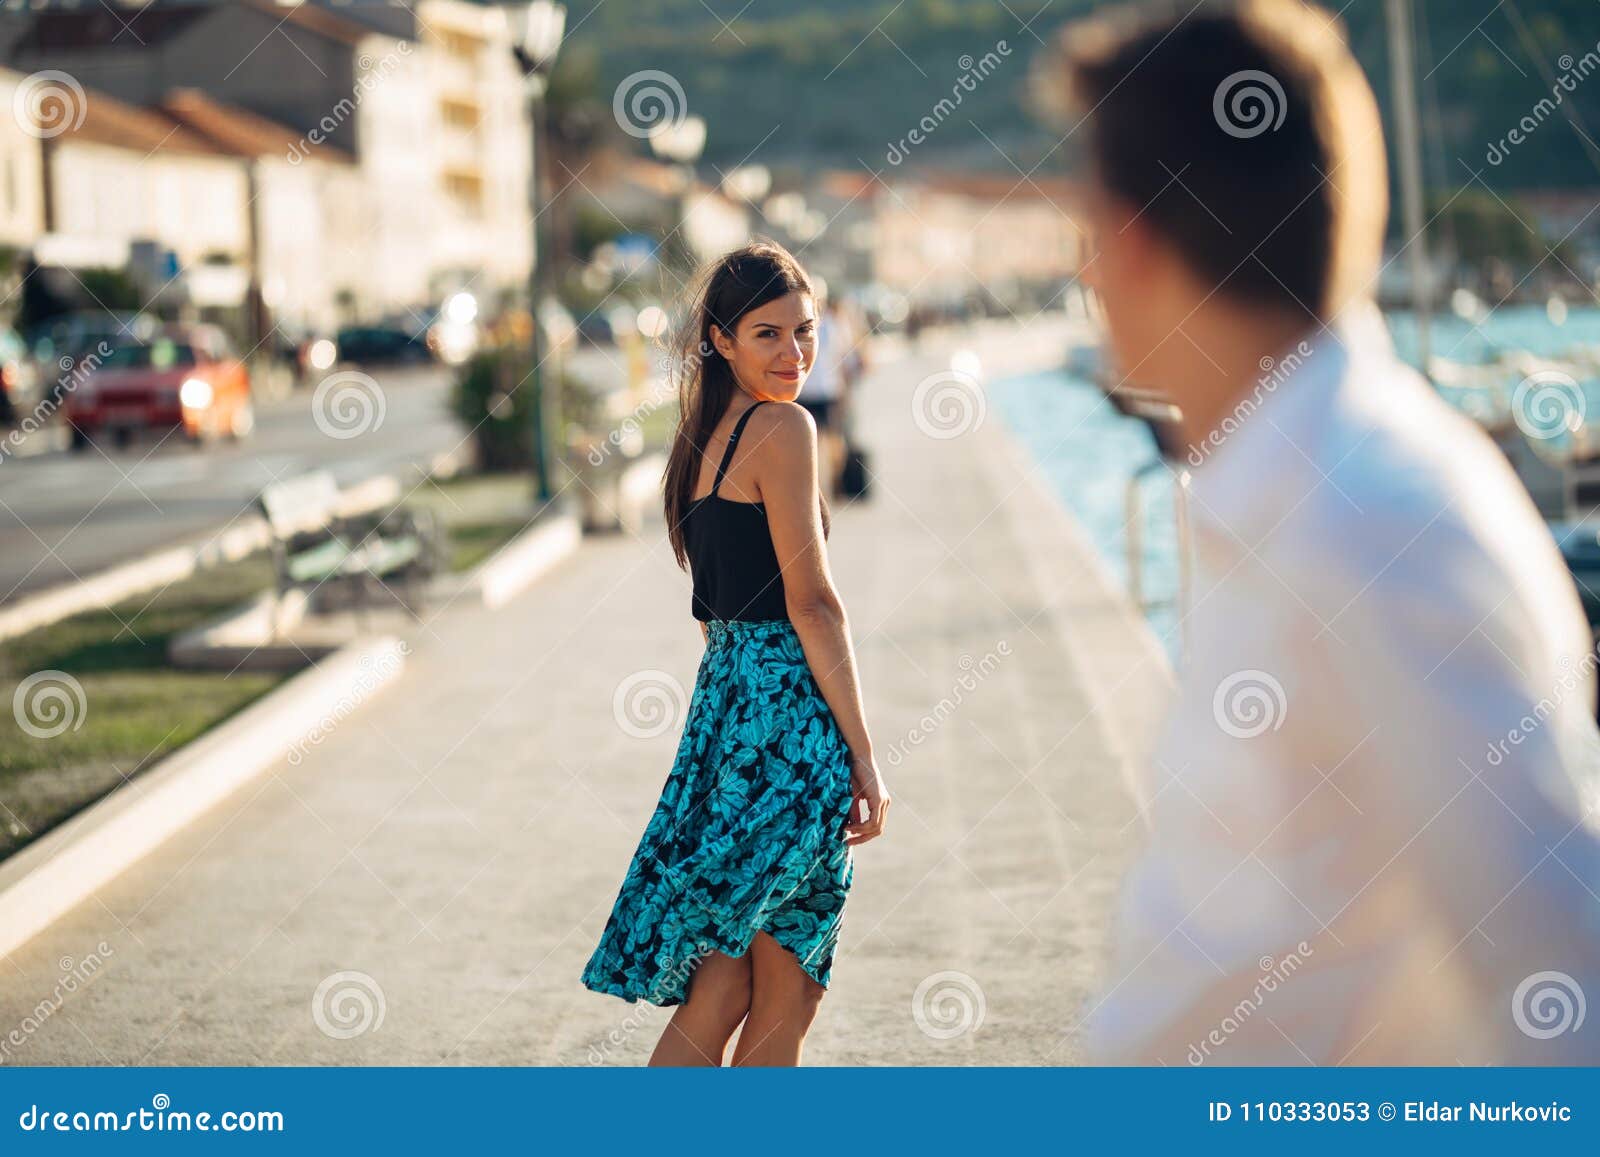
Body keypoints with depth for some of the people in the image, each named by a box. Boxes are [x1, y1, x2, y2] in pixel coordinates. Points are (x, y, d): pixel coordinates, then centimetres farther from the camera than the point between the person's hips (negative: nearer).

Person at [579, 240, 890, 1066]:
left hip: (723, 695, 9)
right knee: (784, 996, 0)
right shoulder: (783, 427, -11)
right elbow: (811, 603, -15)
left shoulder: (703, 434, 16)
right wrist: (861, 754, -13)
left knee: (722, 988, 11)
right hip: (786, 713, -9)